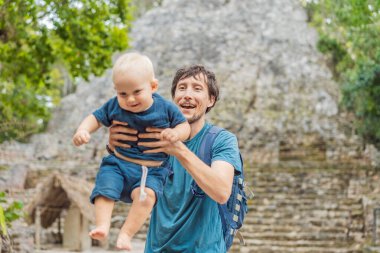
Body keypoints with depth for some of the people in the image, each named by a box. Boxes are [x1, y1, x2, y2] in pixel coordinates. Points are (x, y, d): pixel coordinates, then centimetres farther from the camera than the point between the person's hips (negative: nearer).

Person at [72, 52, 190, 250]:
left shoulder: (166, 108, -5)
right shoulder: (114, 106, -1)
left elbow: (185, 125, 3)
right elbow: (95, 118, 8)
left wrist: (176, 133, -21)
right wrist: (83, 130, -13)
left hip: (152, 170, -2)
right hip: (118, 163, 2)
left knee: (146, 194, -30)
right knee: (104, 187, -25)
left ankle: (126, 234, -27)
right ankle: (102, 226, -27)